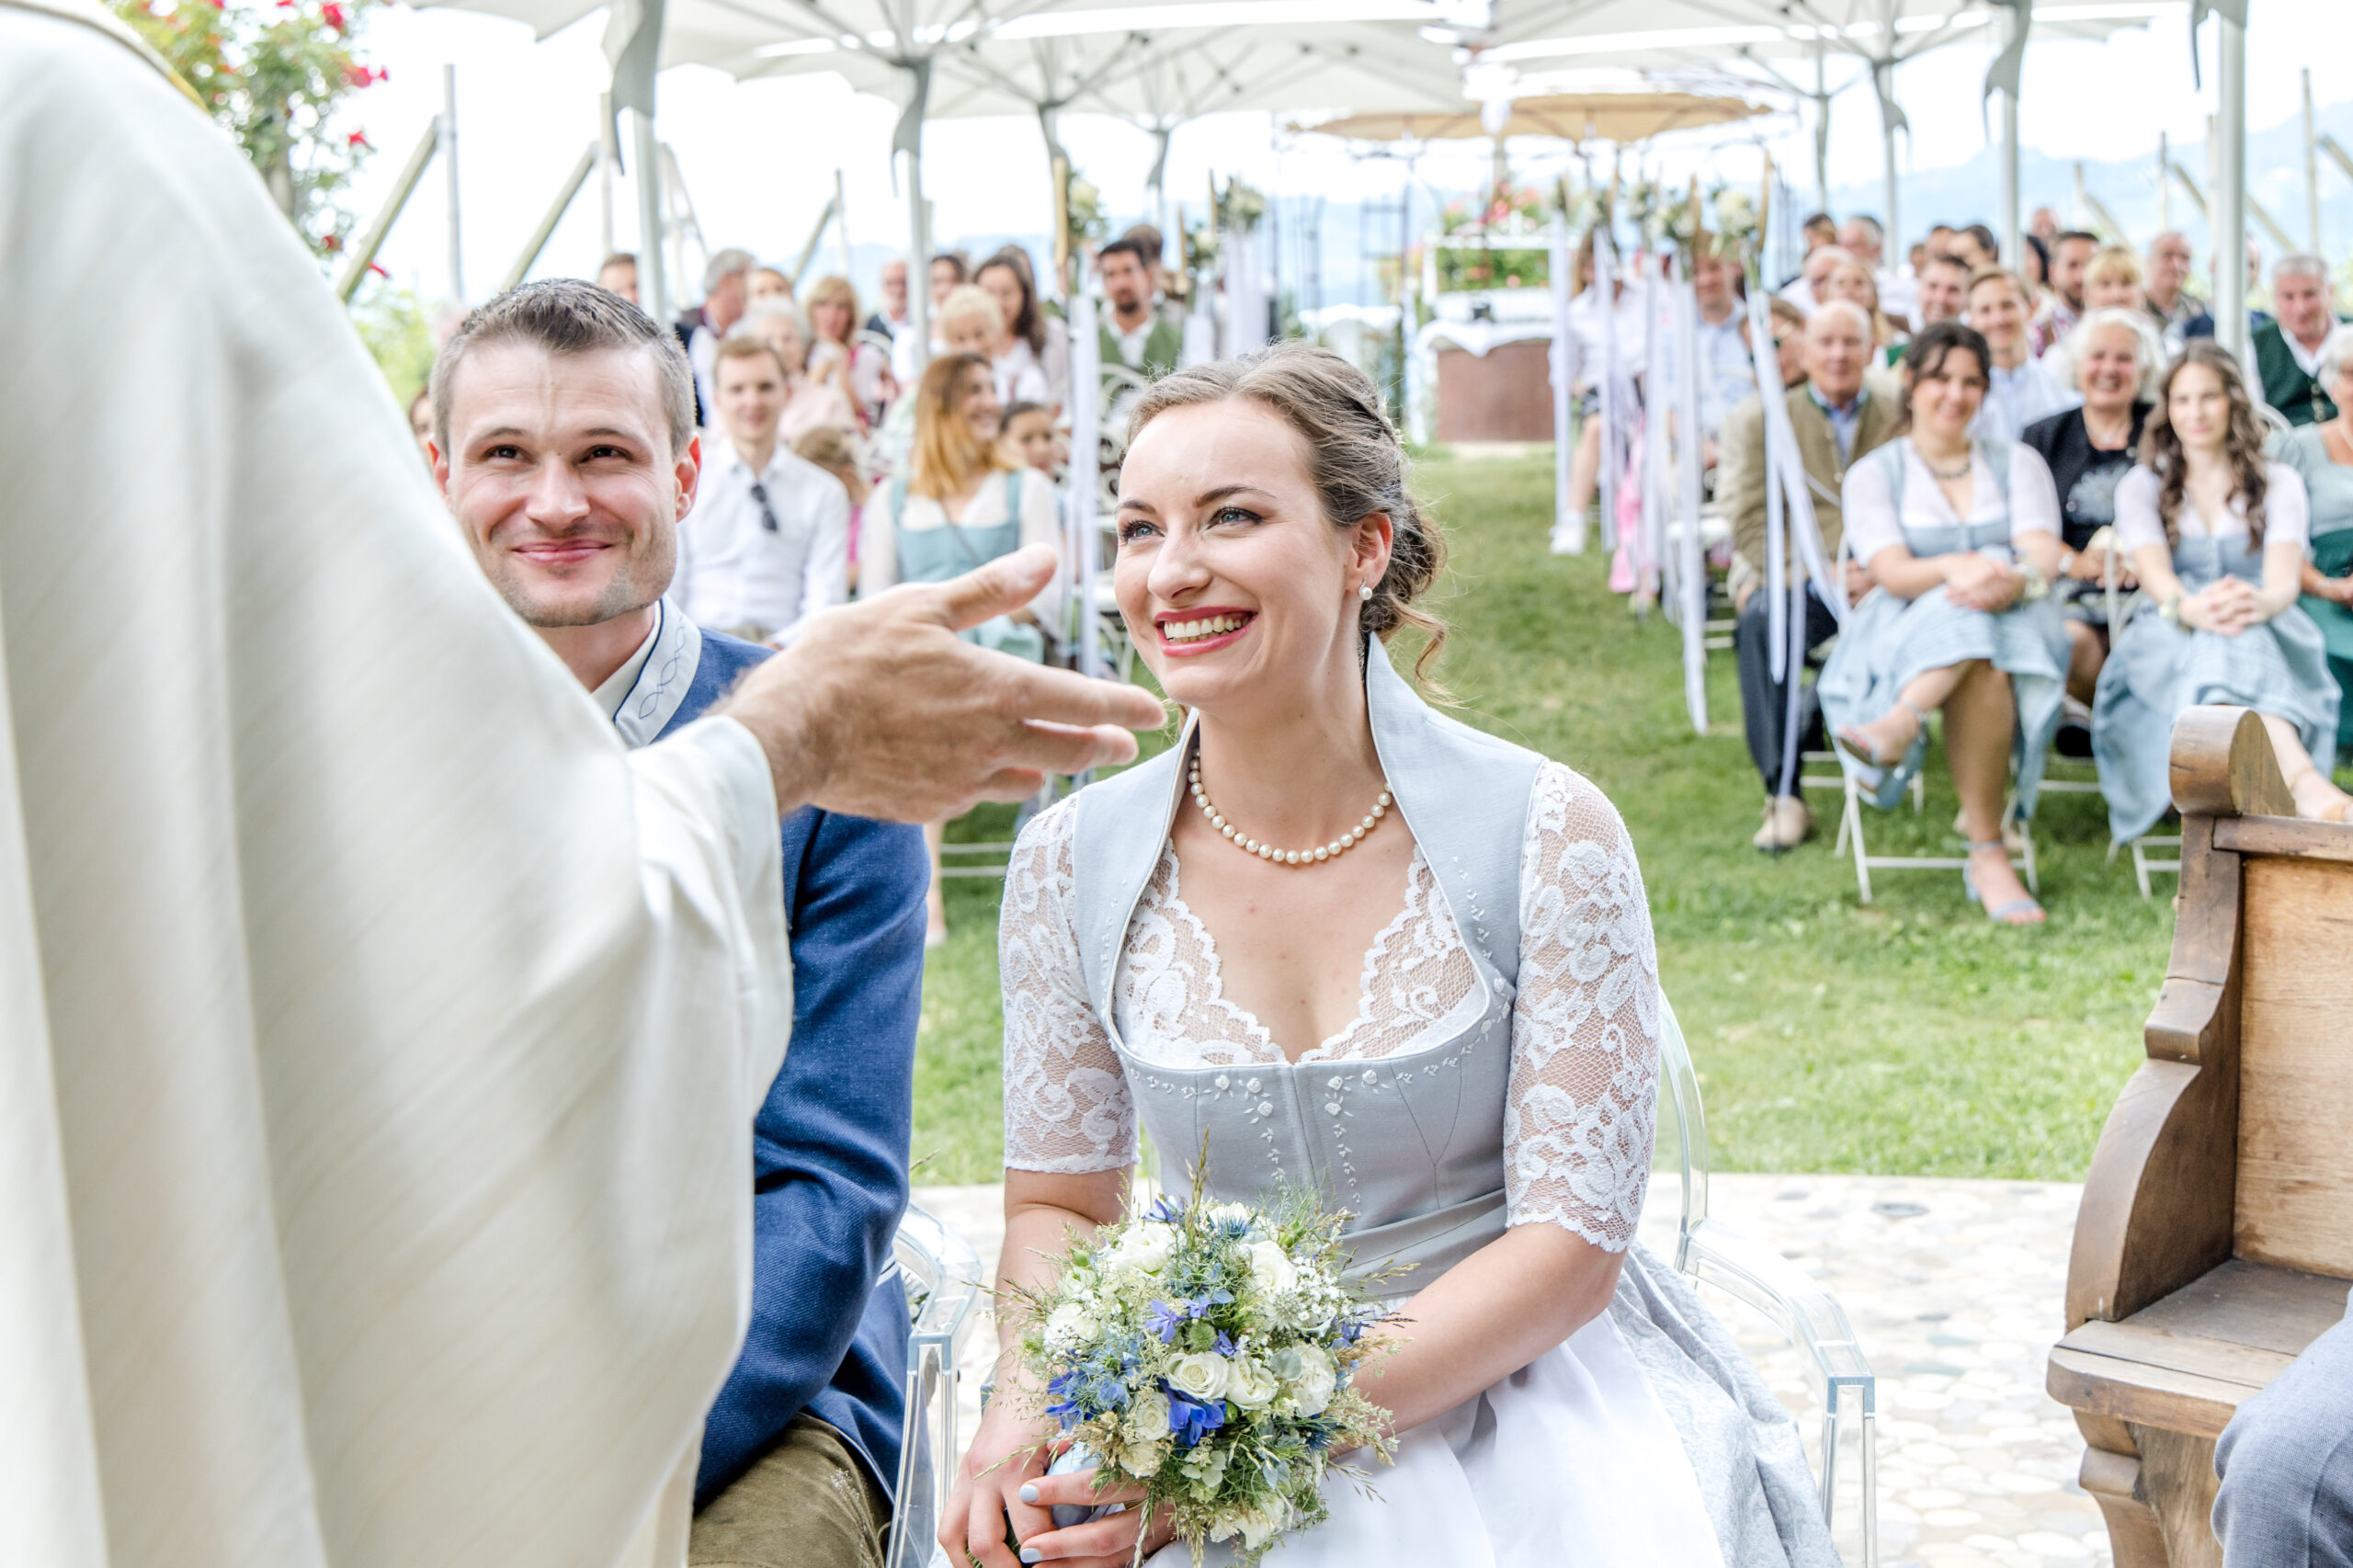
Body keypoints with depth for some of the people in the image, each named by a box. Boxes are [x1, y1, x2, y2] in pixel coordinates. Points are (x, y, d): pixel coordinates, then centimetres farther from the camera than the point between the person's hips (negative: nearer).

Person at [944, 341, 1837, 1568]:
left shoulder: (1546, 836, -10)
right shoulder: (1073, 862, -2)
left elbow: (1570, 1243, -10)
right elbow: (1056, 1204, 9)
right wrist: (1023, 1408, -13)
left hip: (1514, 1392, -1)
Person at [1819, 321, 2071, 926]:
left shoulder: (2018, 463, 18)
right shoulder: (1874, 474, 12)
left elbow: (2045, 556, -1)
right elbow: (1892, 573, -7)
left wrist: (2016, 579, -28)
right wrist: (1956, 568, -31)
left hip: (2018, 626, 2)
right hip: (1902, 637, -1)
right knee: (1982, 668, -37)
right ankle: (1987, 856, -44)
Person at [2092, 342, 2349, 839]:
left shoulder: (2278, 483, 14)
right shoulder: (2142, 486, 14)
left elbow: (2285, 575, -7)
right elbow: (2152, 570, -8)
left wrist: (2262, 602, -36)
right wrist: (2190, 607, -36)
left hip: (2271, 636, 1)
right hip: (2164, 648, -1)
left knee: (2243, 633, -39)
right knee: (2222, 643, -40)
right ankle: (2305, 782, -68)